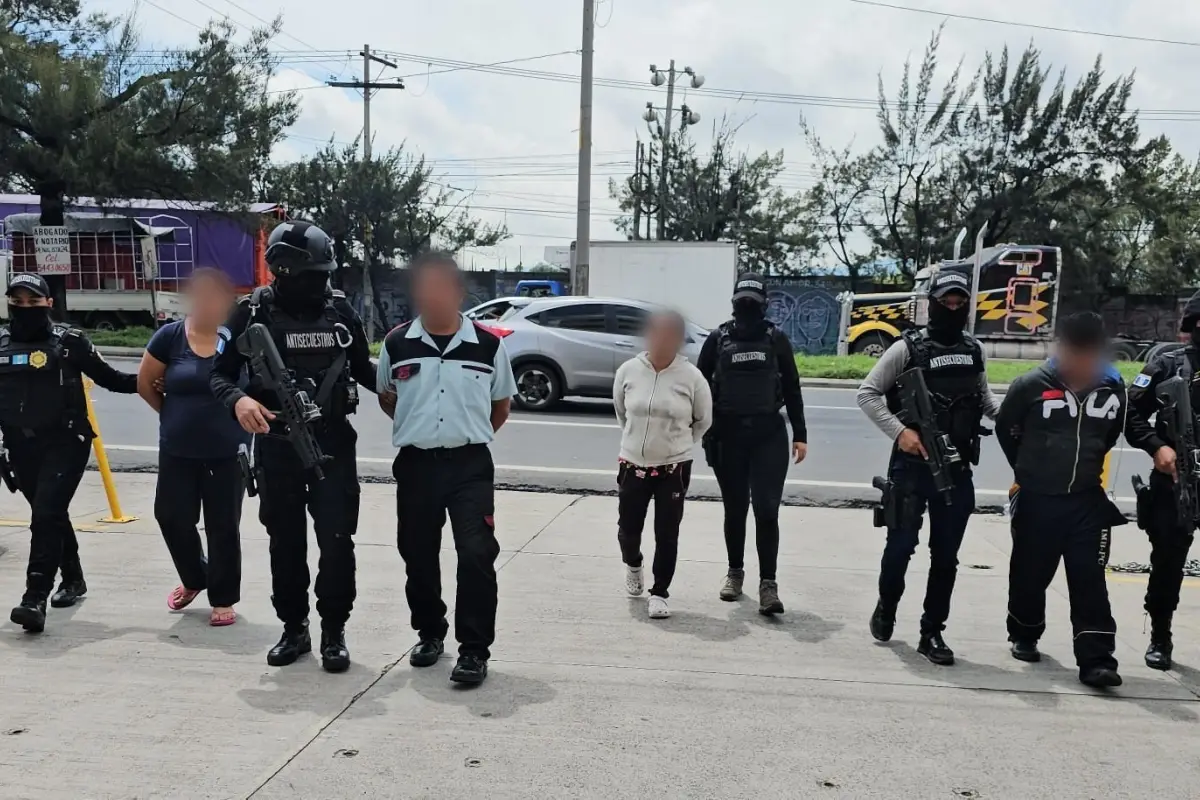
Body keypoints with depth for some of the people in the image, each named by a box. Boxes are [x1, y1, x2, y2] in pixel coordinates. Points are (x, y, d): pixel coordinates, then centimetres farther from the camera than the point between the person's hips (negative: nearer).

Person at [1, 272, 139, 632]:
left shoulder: (69, 342, -5)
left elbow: (108, 378, -3)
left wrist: (142, 380, -18)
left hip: (65, 443, -5)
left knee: (45, 515, -14)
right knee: (52, 515, 16)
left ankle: (35, 598, -13)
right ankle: (73, 579, 33)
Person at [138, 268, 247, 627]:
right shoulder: (170, 336, -2)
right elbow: (145, 383, 8)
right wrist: (175, 415, 9)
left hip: (228, 452, -2)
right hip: (178, 451, 2)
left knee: (223, 526, 5)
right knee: (172, 517, 8)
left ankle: (223, 599, 20)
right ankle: (194, 578, 35)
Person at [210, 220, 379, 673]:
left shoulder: (339, 310, 1)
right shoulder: (254, 312, -5)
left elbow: (362, 368, 12)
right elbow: (219, 372, -3)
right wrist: (238, 400, -24)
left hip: (333, 444, 1)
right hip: (277, 447, 0)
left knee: (337, 541, 0)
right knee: (286, 543, 12)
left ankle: (333, 632, 16)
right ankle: (293, 628, 27)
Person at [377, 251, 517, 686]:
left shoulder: (488, 344, -2)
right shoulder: (397, 344, 1)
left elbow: (501, 405, 11)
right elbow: (386, 398, 17)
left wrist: (469, 434, 6)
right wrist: (418, 426, 9)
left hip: (470, 464, -2)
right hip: (415, 464, 2)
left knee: (476, 556, -9)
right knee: (418, 556, 12)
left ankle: (474, 650, 3)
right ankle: (429, 633, 33)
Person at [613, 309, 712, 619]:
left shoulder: (691, 377, -11)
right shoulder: (628, 371, -6)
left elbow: (703, 420, 4)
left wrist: (678, 443, 9)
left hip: (674, 468, -2)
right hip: (633, 465, 2)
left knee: (666, 535, 2)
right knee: (628, 529, 10)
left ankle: (659, 593, 18)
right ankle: (633, 566, 43)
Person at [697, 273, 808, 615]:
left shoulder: (776, 339, 5)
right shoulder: (718, 338, 4)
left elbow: (792, 388, 7)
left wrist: (800, 435, 4)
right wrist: (704, 428, -1)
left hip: (769, 434, -1)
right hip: (729, 434, 1)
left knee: (767, 510, -7)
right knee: (735, 510, 11)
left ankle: (768, 583, -2)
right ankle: (735, 571, 28)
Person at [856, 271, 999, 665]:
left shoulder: (974, 351, 9)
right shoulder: (908, 347, -7)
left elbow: (985, 400, 20)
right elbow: (867, 393, -7)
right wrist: (899, 430, -18)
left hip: (957, 469, 5)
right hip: (912, 466, -4)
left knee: (946, 555, 8)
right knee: (901, 545, 3)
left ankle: (932, 633, 19)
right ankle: (885, 609, 29)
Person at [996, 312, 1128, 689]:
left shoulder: (1114, 388, -1)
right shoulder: (1032, 385, -12)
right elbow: (1005, 429, 4)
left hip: (1087, 501, 2)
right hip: (1037, 499, -1)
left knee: (1090, 580, -2)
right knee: (1030, 574, 11)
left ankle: (1097, 660, 0)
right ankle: (1024, 637, 33)